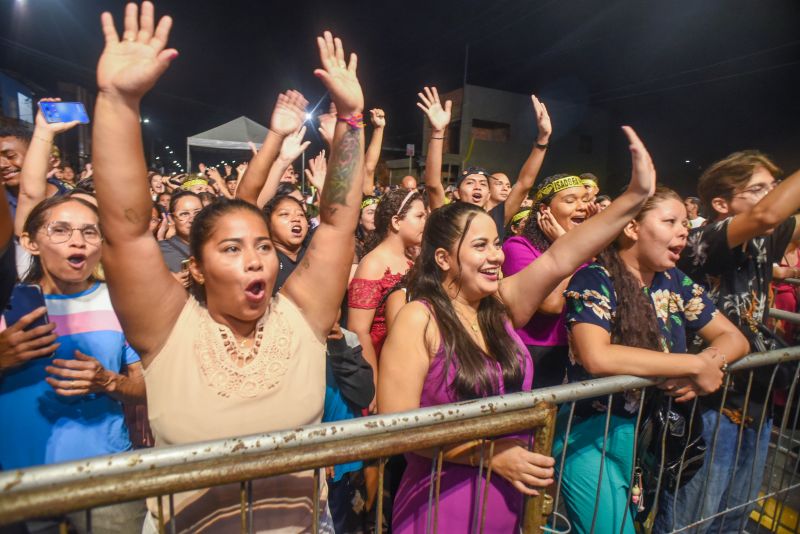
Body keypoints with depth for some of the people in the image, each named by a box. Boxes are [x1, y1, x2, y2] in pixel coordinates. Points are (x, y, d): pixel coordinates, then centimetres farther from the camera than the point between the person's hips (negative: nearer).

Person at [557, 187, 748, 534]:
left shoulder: (673, 283, 2)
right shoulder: (594, 280, -18)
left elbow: (733, 337, 7)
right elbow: (596, 357, -32)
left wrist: (711, 363, -16)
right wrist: (697, 364, -24)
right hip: (592, 434, -6)